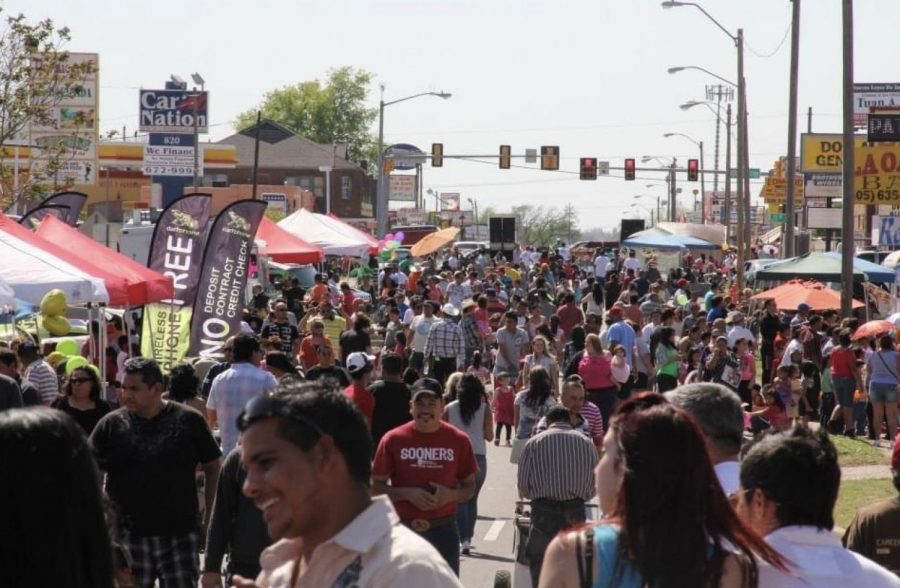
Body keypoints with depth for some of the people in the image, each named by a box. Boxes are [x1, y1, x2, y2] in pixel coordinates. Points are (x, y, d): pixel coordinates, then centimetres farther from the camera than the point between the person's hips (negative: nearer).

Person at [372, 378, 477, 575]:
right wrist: (407, 493, -17)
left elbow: (469, 487, 7)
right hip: (403, 529, 0)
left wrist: (450, 495, -15)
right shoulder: (393, 440, -4)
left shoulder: (458, 440, 0)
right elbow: (376, 487, 0)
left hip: (444, 530, 1)